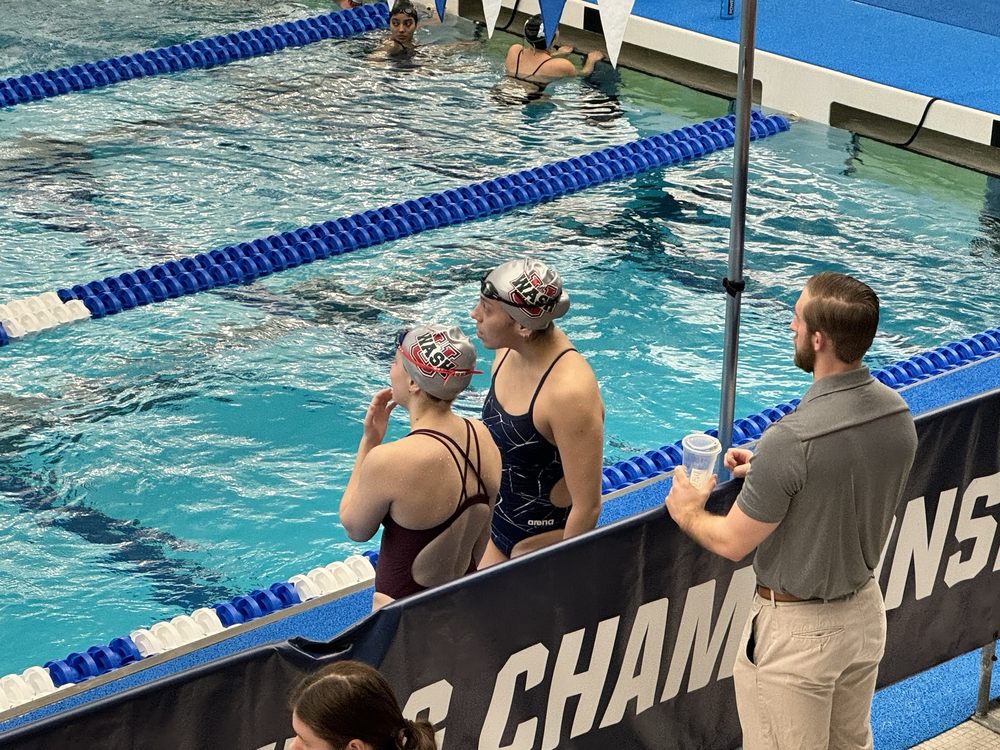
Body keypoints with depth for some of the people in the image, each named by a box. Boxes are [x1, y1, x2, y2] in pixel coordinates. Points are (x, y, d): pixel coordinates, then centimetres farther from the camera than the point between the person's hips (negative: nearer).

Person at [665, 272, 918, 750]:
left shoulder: (792, 441, -32)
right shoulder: (897, 412, -9)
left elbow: (733, 543, -20)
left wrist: (687, 512, 0)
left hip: (798, 629, -7)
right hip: (865, 609, 7)